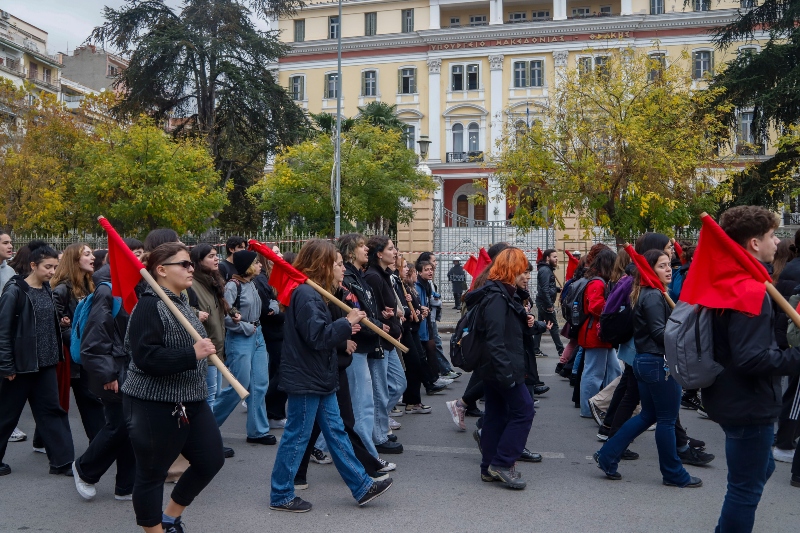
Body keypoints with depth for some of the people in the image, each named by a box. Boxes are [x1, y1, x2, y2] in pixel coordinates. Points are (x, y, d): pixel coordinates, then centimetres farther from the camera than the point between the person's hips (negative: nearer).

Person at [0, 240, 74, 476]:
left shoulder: (47, 290, 6)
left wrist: (54, 356, 10)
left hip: (45, 363, 6)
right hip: (20, 364, -6)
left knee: (51, 410, 7)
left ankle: (62, 461, 11)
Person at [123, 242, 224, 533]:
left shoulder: (181, 302, 11)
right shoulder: (149, 306, -17)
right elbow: (145, 357, -27)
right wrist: (192, 354, -30)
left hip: (191, 401, 9)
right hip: (154, 406, -9)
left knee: (211, 459, 12)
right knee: (152, 473, 5)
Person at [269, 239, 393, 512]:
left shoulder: (310, 292, 13)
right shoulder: (305, 294, -20)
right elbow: (318, 336, -26)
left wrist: (345, 328, 4)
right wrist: (347, 322, -16)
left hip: (319, 379, 10)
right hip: (305, 380, -10)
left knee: (336, 431, 13)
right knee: (296, 437, 2)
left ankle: (361, 486, 19)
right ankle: (281, 496, 16)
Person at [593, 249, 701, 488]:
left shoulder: (644, 294, 13)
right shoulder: (654, 296, -17)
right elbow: (660, 333, -21)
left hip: (644, 361, 10)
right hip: (659, 363, -10)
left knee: (648, 415, 17)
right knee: (667, 419, 3)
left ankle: (607, 456, 17)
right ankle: (673, 474, 17)